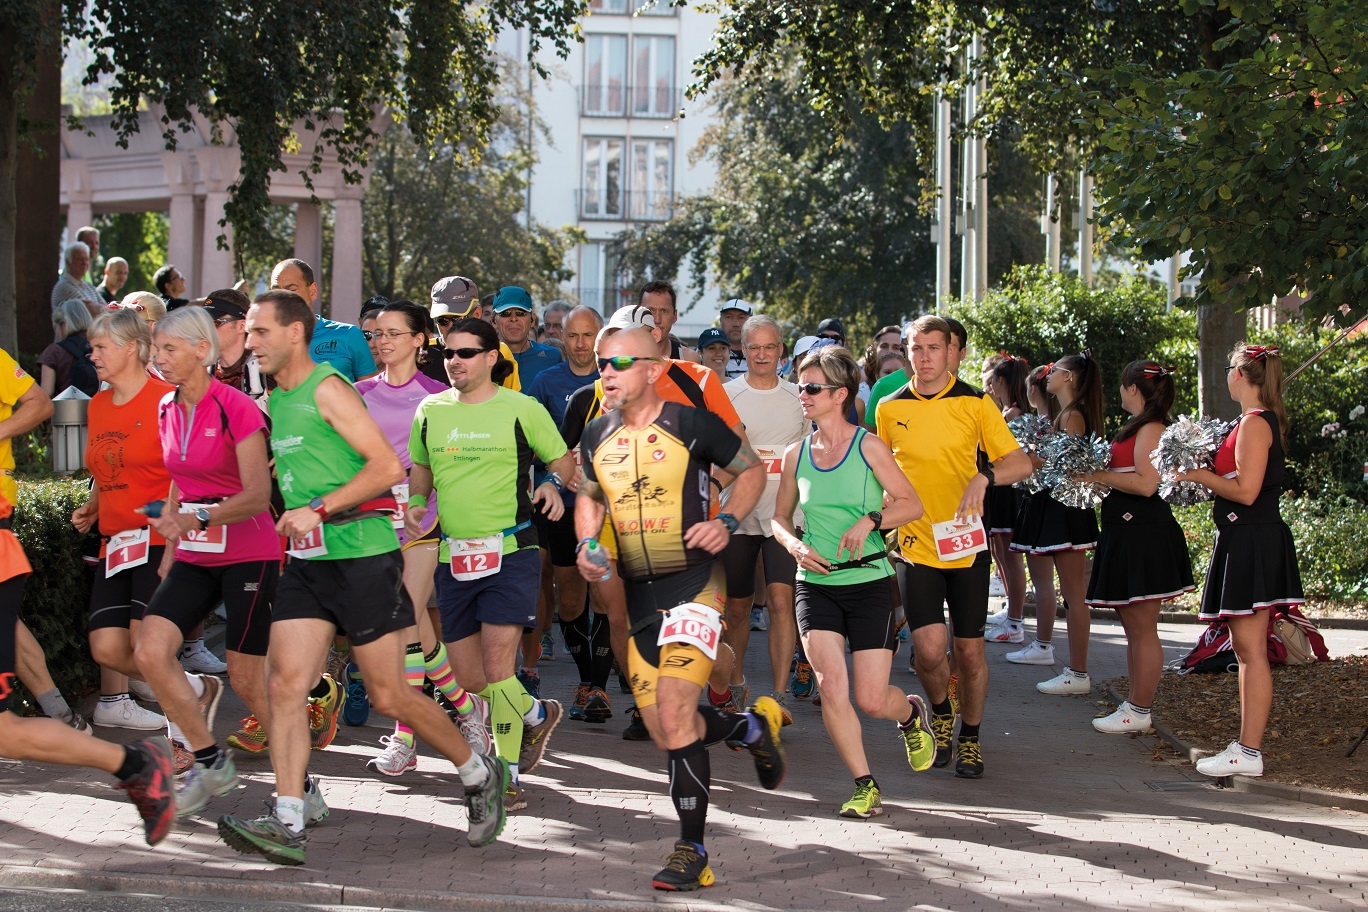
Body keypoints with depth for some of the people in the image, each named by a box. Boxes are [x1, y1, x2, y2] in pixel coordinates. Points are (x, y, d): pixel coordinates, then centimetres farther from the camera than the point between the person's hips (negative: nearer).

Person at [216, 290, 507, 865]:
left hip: (363, 554, -8)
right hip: (307, 560, 8)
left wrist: (320, 509, -21)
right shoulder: (277, 400, 14)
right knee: (283, 683, -7)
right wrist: (294, 521, 15)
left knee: (390, 696, 0)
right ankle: (288, 823, -8)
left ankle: (479, 775, 21)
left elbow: (389, 467, -18)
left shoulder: (327, 389, -11)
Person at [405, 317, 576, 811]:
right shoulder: (430, 411, 9)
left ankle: (508, 776, -5)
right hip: (454, 556, 5)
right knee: (469, 677, 8)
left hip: (509, 552, -5)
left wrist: (553, 482, -13)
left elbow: (563, 459, 8)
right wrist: (417, 502, 4)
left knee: (497, 665, -14)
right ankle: (536, 714, 37)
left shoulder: (523, 410, -2)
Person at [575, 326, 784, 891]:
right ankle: (753, 726, 35)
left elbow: (752, 469, 4)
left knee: (674, 717, -17)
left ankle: (692, 852, -9)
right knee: (663, 730, 7)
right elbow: (589, 497, 23)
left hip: (693, 583, -6)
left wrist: (728, 522, -11)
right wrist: (587, 544, 3)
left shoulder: (691, 424, -8)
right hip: (638, 592, 7)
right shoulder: (598, 436, 7)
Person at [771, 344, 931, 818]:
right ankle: (865, 786, -2)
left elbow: (911, 504, -2)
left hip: (869, 583, -3)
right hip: (816, 586, 3)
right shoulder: (796, 455, 5)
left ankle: (912, 713, 34)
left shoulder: (869, 447, -5)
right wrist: (795, 544, -5)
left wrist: (869, 520, -18)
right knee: (831, 685, -15)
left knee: (872, 700, -4)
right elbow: (780, 516, 16)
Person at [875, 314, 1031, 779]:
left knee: (969, 649, 4)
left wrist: (984, 476, -23)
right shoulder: (889, 409, 3)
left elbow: (1021, 463, -4)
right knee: (929, 647, -12)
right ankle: (941, 712, 19)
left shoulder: (975, 403, -2)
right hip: (916, 545, 0)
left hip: (965, 543, 0)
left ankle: (970, 737, 25)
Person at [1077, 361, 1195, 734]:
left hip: (1144, 534, -11)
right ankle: (1134, 703, 21)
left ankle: (1139, 712, -1)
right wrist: (1097, 473, 11)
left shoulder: (1151, 429, -14)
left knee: (1142, 628, -5)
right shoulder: (1138, 427, 17)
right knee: (1133, 627, 15)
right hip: (1127, 532, 11)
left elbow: (1147, 483, -23)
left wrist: (1098, 476, -17)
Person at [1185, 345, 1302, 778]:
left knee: (1251, 648, -9)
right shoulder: (1264, 421, 15)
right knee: (1246, 648, 12)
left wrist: (1200, 475, -9)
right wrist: (1208, 469, 13)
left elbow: (1245, 491, -21)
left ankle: (1249, 753, -8)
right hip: (1247, 540, 11)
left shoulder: (1255, 423, -15)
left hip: (1251, 542, -11)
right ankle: (1247, 743, 16)